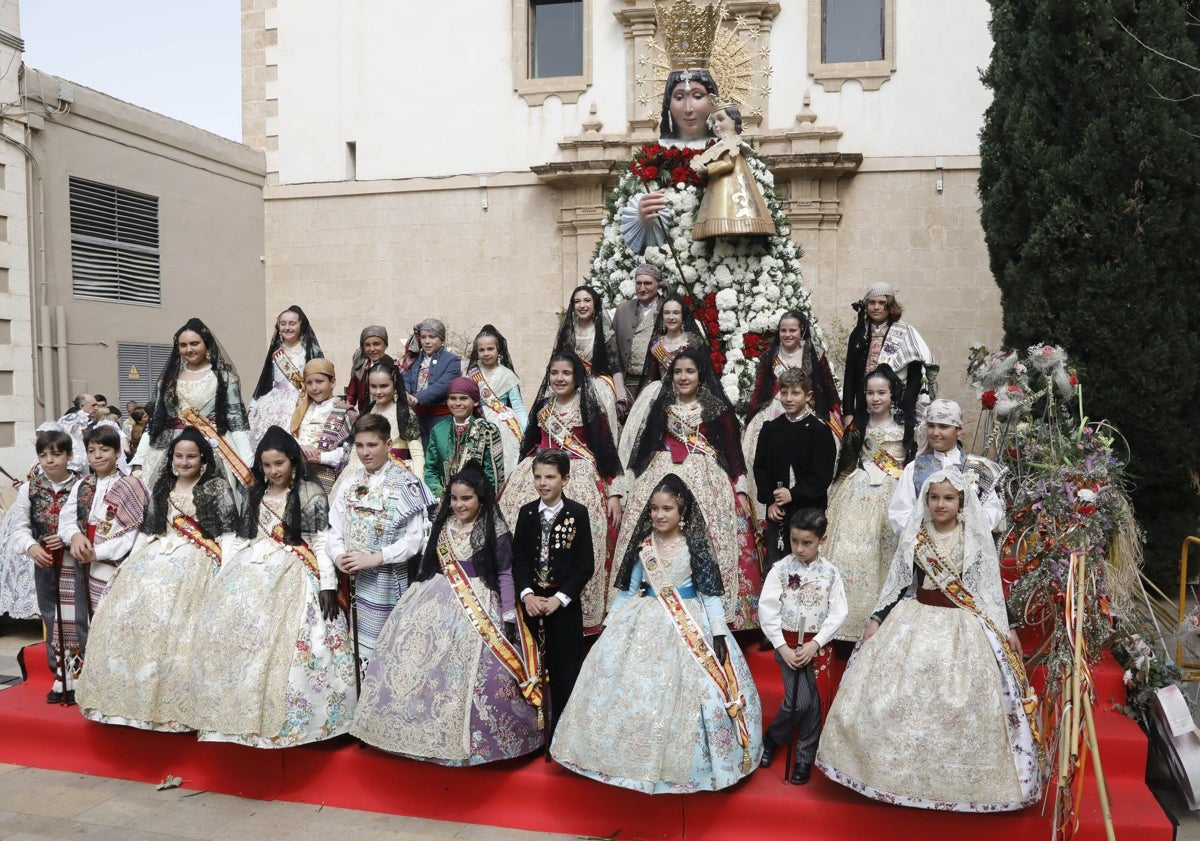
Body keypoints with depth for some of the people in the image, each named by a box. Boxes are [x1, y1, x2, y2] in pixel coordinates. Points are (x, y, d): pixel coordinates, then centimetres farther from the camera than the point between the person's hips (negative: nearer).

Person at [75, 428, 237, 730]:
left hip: (196, 560, -5)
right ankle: (130, 693, -6)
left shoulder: (218, 488, 4)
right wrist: (128, 563, 10)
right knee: (124, 606, -14)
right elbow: (148, 530, 20)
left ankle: (167, 700, -18)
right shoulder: (162, 487, 19)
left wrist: (226, 572, -12)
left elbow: (229, 533, -1)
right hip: (157, 555, 5)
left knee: (164, 612, -24)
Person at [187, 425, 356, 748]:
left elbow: (322, 543, -3)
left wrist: (328, 584, -10)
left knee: (282, 644, -17)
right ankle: (240, 712, 3)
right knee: (226, 634, -7)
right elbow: (240, 539, 18)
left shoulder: (312, 494, 1)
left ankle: (280, 717, -8)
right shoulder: (256, 495, 17)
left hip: (292, 576, -5)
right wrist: (222, 576, 11)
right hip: (250, 572, 6)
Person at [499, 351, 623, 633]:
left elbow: (607, 450, -2)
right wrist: (516, 481, 22)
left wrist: (614, 494, -8)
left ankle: (578, 609, 0)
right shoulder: (542, 407, 13)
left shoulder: (591, 409, -1)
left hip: (581, 480, -4)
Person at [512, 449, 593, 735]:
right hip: (531, 604, 3)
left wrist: (559, 598, -14)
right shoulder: (527, 513, 6)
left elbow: (586, 564, -6)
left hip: (564, 605, -2)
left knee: (566, 672, 1)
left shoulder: (577, 513, -4)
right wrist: (526, 594, -11)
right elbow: (518, 559, 4)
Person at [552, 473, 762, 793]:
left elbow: (710, 593, -6)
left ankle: (681, 761, 15)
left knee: (684, 691, -4)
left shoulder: (695, 545, -8)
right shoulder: (643, 544, 3)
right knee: (633, 689, 5)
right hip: (645, 622, 4)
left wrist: (718, 634, -12)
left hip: (690, 624, -4)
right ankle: (637, 756, 21)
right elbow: (628, 589, 11)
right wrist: (610, 624, 10)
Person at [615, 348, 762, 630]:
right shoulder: (661, 404, 12)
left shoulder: (717, 406, 4)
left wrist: (741, 489, -1)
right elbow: (642, 444, 16)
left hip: (706, 482, -2)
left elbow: (733, 450, 3)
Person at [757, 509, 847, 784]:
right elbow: (766, 610, -8)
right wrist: (782, 647, -12)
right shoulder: (781, 569, -8)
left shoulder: (830, 573, -4)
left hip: (817, 645, 2)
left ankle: (805, 758, 22)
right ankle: (772, 738, 16)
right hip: (787, 642, -2)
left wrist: (815, 643, -13)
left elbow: (838, 613, -4)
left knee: (815, 702, 4)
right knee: (799, 701, -12)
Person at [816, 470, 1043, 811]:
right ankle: (900, 769, 14)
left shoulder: (977, 539, -2)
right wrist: (877, 620, 3)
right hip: (916, 620, 2)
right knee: (898, 696, 0)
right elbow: (897, 582, 6)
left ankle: (958, 777, 13)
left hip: (963, 627, -2)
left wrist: (1007, 629, -2)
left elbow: (991, 588, 2)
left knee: (958, 703, -3)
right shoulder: (914, 536, 2)